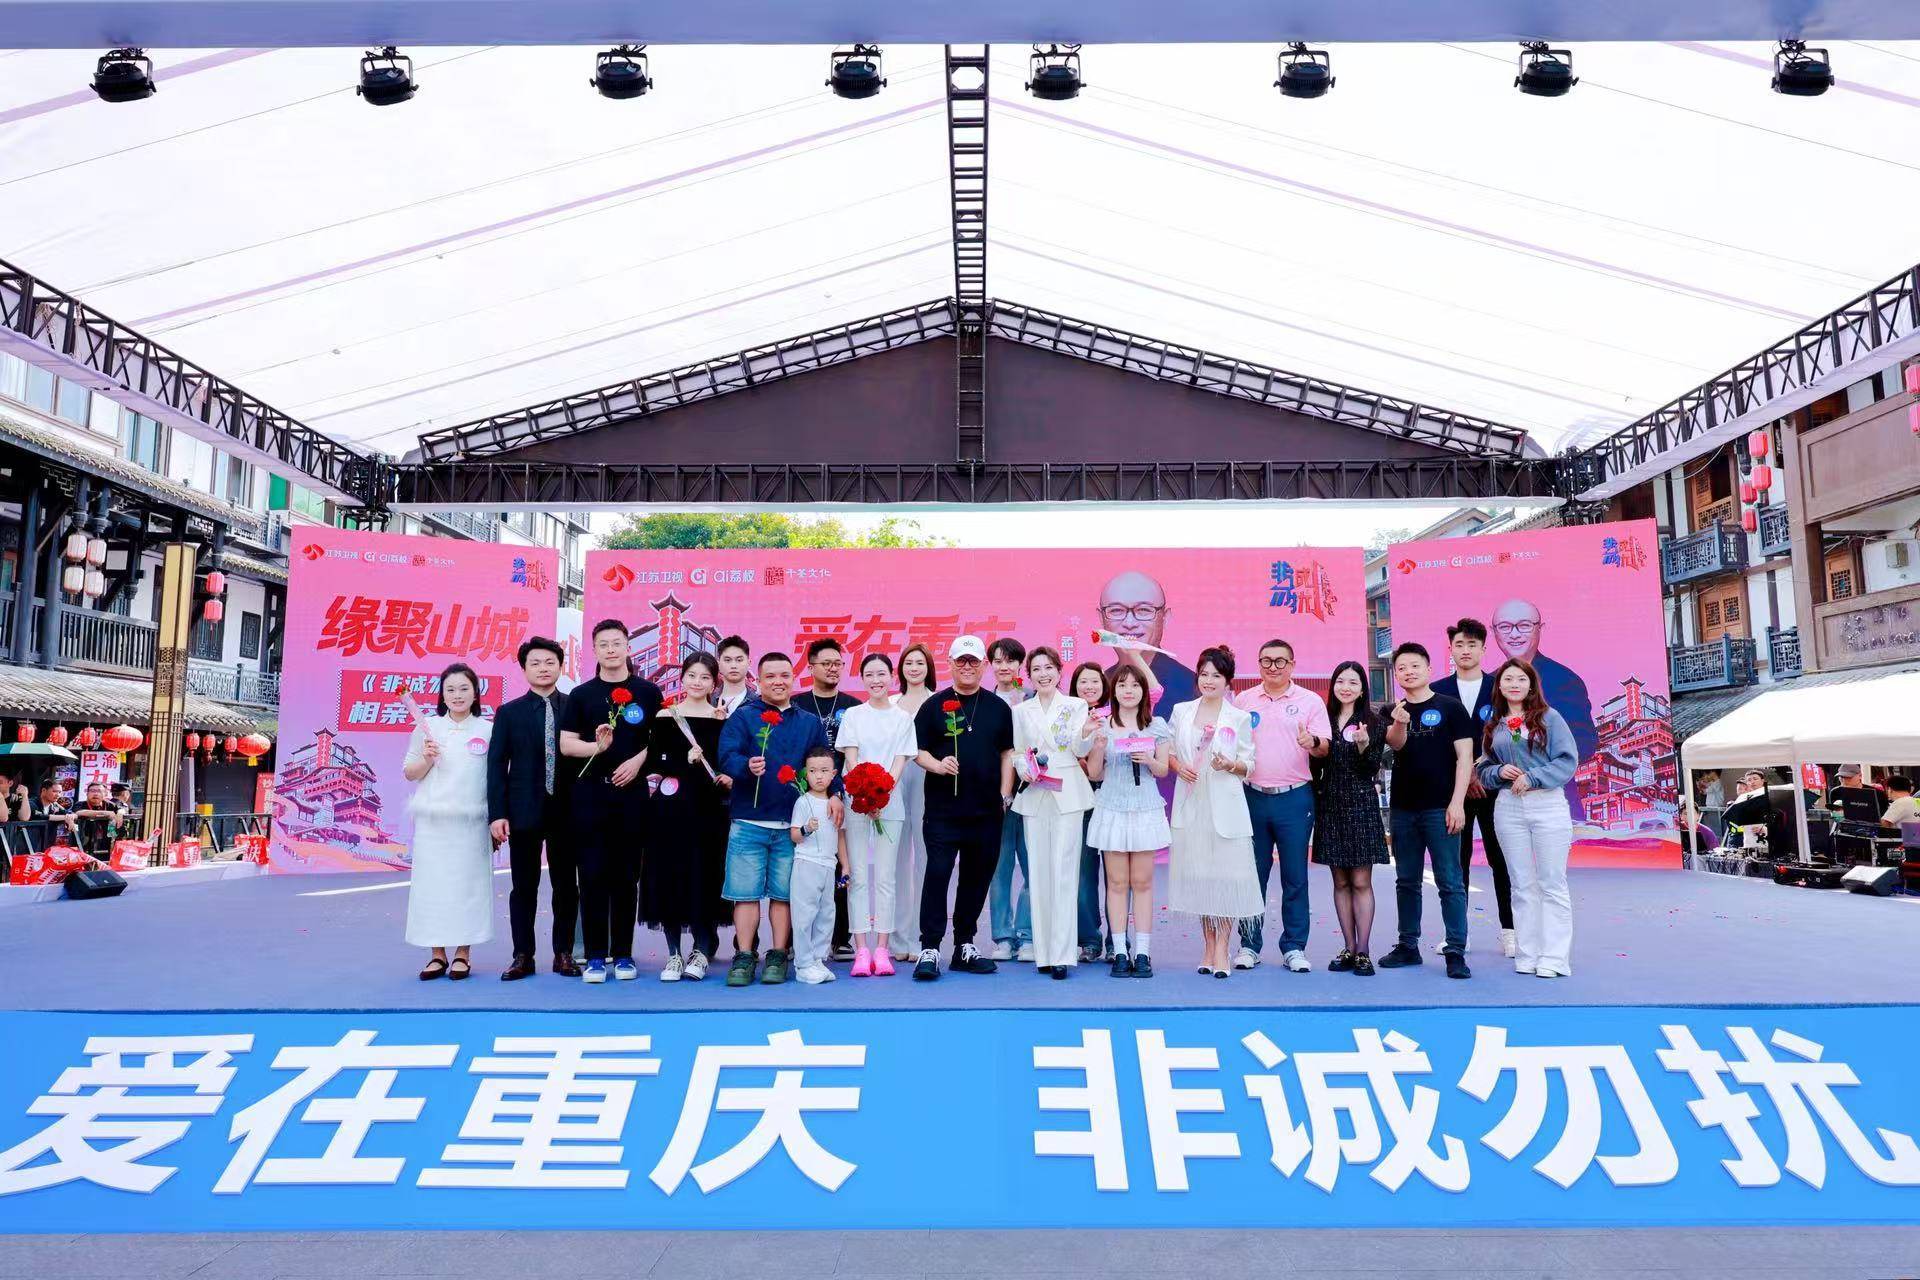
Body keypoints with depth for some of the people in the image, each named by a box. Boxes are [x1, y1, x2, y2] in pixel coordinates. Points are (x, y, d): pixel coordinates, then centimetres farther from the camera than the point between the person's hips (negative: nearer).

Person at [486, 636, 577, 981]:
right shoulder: (509, 713, 4)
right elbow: (496, 765, 1)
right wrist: (497, 814, -7)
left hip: (566, 810, 0)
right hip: (524, 810, 0)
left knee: (566, 885, 6)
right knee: (524, 887, 5)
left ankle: (563, 953, 16)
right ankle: (523, 956, 13)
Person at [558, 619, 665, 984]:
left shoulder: (648, 691, 6)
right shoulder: (581, 694, 7)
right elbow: (566, 744, 3)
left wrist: (638, 760, -10)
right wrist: (597, 746, -16)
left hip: (631, 791, 0)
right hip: (589, 792, 0)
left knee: (626, 875, 4)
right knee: (593, 874, 0)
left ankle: (623, 954, 13)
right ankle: (595, 955, 7)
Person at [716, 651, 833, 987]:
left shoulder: (810, 723, 13)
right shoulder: (742, 717, 4)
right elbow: (727, 756, -9)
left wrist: (834, 794, -8)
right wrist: (747, 766, -30)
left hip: (793, 826, 2)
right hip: (748, 823, -2)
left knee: (784, 894, 6)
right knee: (745, 893, 0)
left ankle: (778, 957, 15)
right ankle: (744, 957, 9)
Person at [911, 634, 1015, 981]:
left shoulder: (998, 707, 10)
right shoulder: (935, 705, 3)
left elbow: (1007, 753, 12)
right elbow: (918, 750, 2)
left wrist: (1005, 795, 4)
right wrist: (937, 765, -18)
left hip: (987, 809, 3)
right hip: (942, 809, -3)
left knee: (977, 877, 10)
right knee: (937, 875, -7)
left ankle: (965, 946, 21)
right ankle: (929, 949, -3)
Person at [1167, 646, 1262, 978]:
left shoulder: (1239, 718, 2)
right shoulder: (1181, 711, 9)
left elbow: (1249, 765, 4)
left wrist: (1230, 765, -15)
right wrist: (1179, 767, -4)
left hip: (1225, 805, -2)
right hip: (1190, 804, 3)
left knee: (1225, 873, -6)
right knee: (1197, 873, 6)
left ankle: (1222, 949, 1)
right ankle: (1209, 945, 16)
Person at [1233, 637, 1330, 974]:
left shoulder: (1310, 701, 3)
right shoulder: (1243, 701, 9)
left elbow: (1325, 748, -2)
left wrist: (1313, 742, -23)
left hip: (1294, 798, -1)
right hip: (1253, 797, 2)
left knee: (1295, 877, 3)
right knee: (1252, 875, 6)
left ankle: (1294, 947, 12)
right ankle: (1249, 945, 15)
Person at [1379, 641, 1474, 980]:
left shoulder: (1450, 707, 0)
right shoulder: (1393, 712, 9)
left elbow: (1464, 757, -4)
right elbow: (1396, 744, -9)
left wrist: (1457, 802, -12)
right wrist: (1399, 723, -31)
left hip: (1439, 809, -4)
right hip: (1402, 809, 4)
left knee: (1450, 882, -4)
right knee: (1407, 881, 12)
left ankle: (1456, 952, 0)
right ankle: (1408, 946, 21)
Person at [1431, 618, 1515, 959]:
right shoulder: (1438, 690, 6)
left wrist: (1482, 774, -9)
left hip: (1493, 787, -1)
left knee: (1501, 859, 3)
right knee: (1456, 860, 4)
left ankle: (1509, 931, 10)